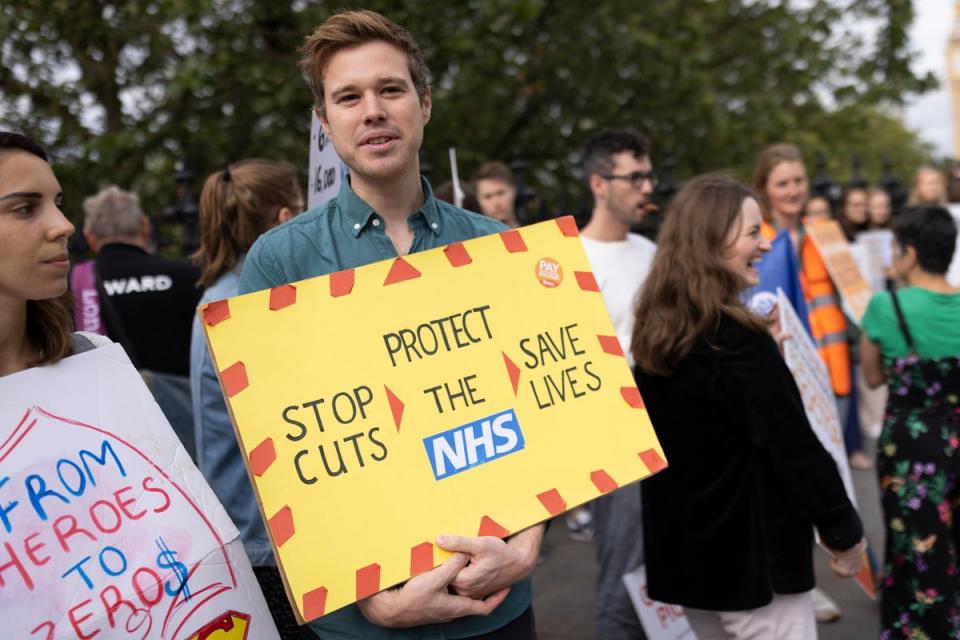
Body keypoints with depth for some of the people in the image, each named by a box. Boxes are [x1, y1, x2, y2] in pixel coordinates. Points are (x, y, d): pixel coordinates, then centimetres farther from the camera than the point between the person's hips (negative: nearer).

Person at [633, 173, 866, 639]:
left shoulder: (653, 334, 3)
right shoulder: (739, 340, -21)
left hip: (683, 550, 8)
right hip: (751, 555, -8)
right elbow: (795, 448, -18)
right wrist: (844, 530, -5)